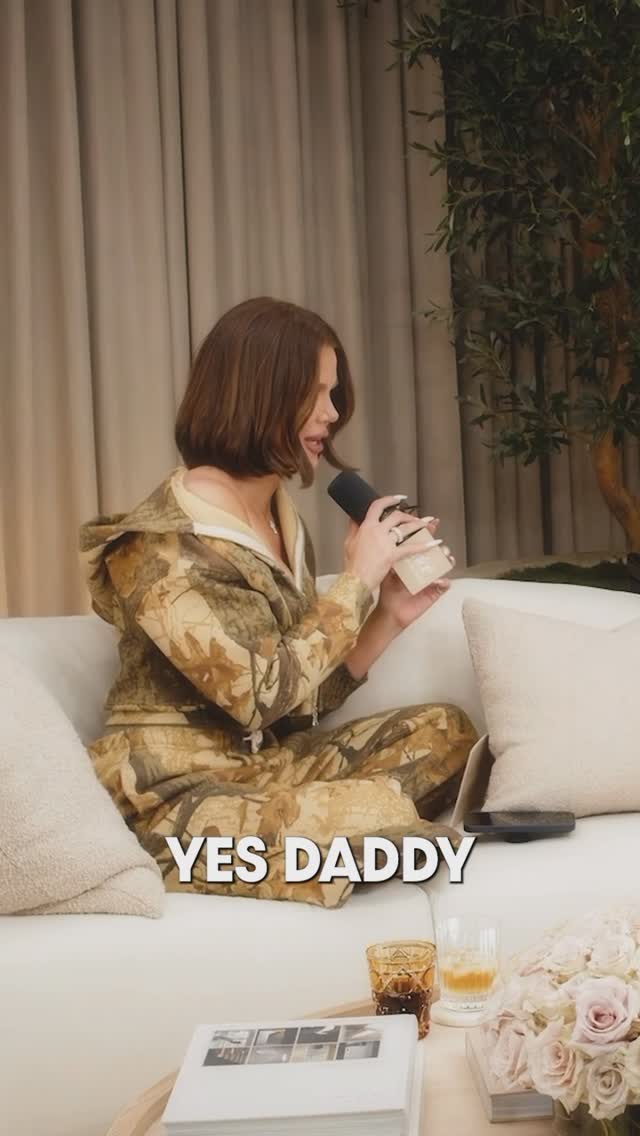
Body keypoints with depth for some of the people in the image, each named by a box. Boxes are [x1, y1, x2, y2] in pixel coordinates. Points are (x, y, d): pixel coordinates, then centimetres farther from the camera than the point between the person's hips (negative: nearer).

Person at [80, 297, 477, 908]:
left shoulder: (281, 520, 10)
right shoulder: (160, 544, -16)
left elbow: (308, 693, 11)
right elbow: (262, 691, -23)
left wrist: (390, 615, -3)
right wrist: (357, 579, -16)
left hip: (268, 763, 9)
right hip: (179, 797, -8)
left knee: (445, 730, 1)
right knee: (378, 813, -30)